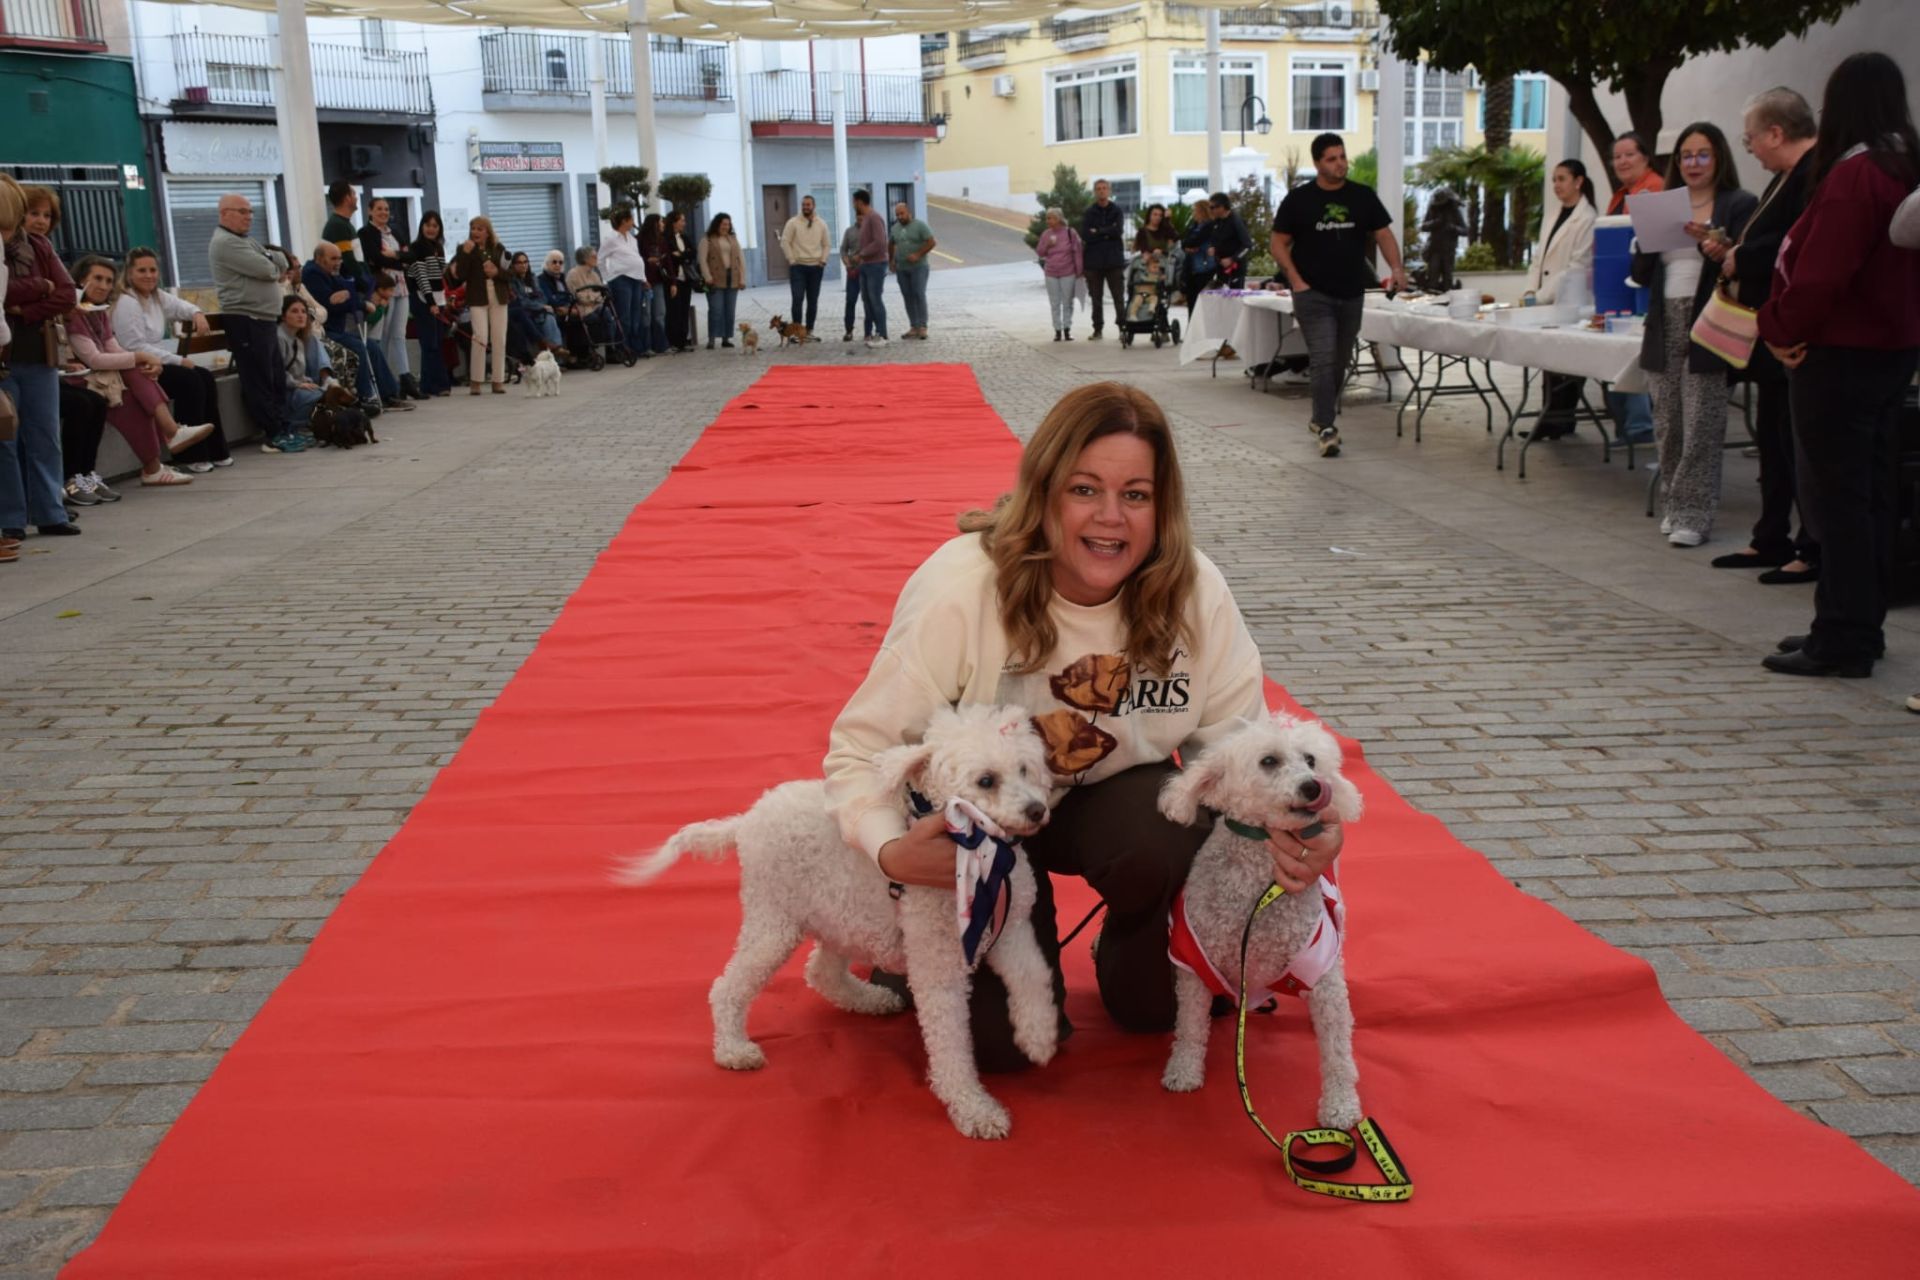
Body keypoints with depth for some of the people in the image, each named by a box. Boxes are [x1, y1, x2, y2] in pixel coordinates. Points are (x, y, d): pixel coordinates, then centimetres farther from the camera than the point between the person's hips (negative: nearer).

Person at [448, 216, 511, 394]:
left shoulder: (499, 249, 8)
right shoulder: (464, 248, 1)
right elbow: (459, 275, -10)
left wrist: (497, 272, -12)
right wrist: (466, 253, -17)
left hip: (498, 297, 3)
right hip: (477, 299, -3)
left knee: (499, 339, 2)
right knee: (481, 337, -13)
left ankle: (498, 380, 9)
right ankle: (475, 380, -4)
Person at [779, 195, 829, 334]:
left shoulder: (821, 224, 8)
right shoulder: (793, 223, -2)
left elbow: (827, 244, 14)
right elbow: (785, 242, -4)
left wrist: (823, 260, 3)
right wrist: (792, 260, -8)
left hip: (816, 267, 4)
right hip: (798, 267, -4)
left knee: (813, 300, 6)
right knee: (798, 299, -10)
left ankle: (810, 330, 12)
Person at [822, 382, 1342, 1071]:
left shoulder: (1195, 593, -20)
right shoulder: (960, 589, -29)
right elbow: (863, 744, -23)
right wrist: (891, 849, -42)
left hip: (1118, 795, 2)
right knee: (1000, 1039, -10)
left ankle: (1128, 963, 7)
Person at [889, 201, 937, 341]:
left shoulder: (920, 226, -5)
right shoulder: (894, 228, 12)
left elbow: (932, 242, -9)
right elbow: (891, 245, 27)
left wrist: (918, 255, -15)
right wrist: (891, 260, 16)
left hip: (918, 267, -5)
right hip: (901, 269, 5)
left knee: (919, 295, -12)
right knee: (908, 297, 3)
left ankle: (922, 327, -11)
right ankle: (914, 327, 7)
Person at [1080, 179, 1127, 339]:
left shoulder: (1117, 211, 3)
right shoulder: (1088, 213, 4)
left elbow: (1118, 231, -13)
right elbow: (1085, 235, -9)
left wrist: (1098, 232, -10)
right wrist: (1107, 233, -10)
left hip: (1114, 260, -1)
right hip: (1094, 260, 1)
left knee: (1119, 296, -1)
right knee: (1096, 298, 7)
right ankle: (1098, 329, 14)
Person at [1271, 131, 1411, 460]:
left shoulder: (1363, 197, 6)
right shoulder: (1298, 199, -2)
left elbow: (1383, 234, 6)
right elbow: (1280, 244, 1)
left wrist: (1396, 266, -11)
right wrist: (1296, 280, -11)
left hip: (1351, 294, 4)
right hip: (1313, 294, -4)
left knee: (1339, 362, 13)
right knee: (1323, 360, -14)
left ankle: (1320, 418, 30)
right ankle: (1327, 429, -15)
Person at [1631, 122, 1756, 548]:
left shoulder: (1739, 205, 2)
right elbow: (1641, 274, 13)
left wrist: (1712, 241, -22)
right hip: (1665, 326, 5)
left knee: (1701, 427, -7)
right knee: (1667, 424, 7)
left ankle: (1694, 514, -4)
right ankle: (1675, 503, 18)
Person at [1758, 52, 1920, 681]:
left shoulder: (1854, 173, -18)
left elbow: (1821, 273, -23)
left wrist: (1782, 329, -8)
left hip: (1841, 353, -9)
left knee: (1837, 495, -5)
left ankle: (1842, 640, -2)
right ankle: (1860, 628, 22)